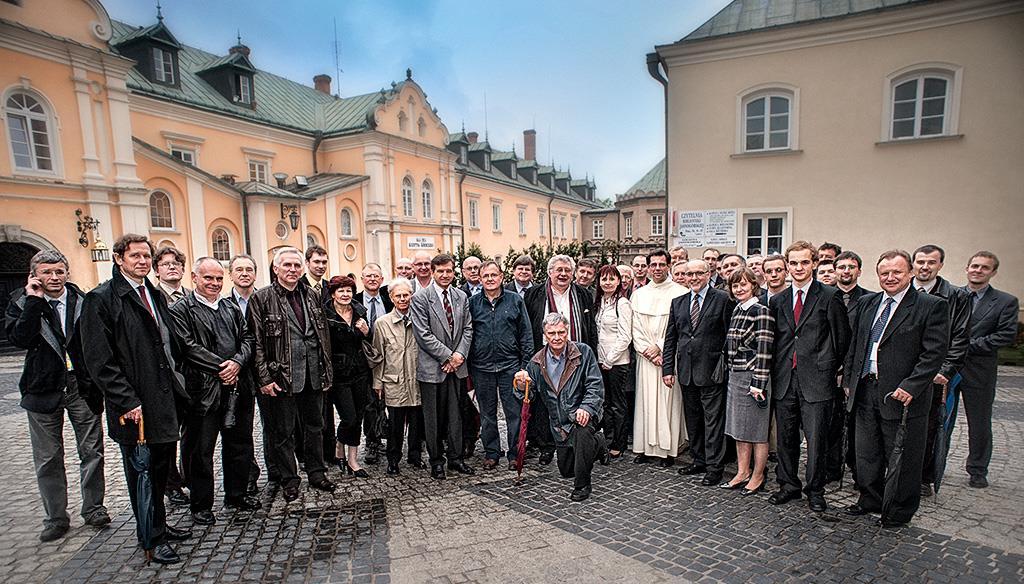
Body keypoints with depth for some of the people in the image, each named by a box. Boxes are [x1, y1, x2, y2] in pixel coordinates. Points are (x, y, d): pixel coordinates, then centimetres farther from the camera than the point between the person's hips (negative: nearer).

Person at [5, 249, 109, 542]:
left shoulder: (83, 301, -2)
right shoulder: (22, 303, -2)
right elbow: (19, 339, -19)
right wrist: (34, 300, -20)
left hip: (83, 386, 0)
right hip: (44, 390, 0)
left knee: (92, 452, 8)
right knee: (48, 459, 10)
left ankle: (93, 508, 24)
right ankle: (56, 518, 25)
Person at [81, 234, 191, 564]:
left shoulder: (155, 295, 13)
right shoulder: (101, 299, -10)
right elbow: (98, 360, -14)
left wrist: (177, 383, 12)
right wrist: (127, 401, -17)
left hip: (165, 401, 7)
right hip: (135, 407, -7)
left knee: (160, 468, 17)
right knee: (141, 472, 8)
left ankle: (159, 526, 33)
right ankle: (152, 537, 22)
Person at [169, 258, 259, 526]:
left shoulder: (232, 308, 14)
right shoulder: (181, 309, -4)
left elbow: (247, 338, 9)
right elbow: (189, 346, -13)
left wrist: (237, 362, -10)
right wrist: (221, 367, -15)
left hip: (237, 386, 6)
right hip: (203, 390, -5)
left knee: (240, 444, 15)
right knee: (200, 450, 6)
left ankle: (236, 494, 31)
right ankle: (201, 505, 21)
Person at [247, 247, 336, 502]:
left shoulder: (312, 296, 9)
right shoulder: (261, 298, -5)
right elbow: (256, 341, -8)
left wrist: (327, 371, 9)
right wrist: (264, 378, -13)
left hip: (314, 375, 5)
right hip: (282, 377, -4)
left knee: (315, 426, 16)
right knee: (283, 432, 8)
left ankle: (317, 473, 30)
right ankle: (289, 481, 24)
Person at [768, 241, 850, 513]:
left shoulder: (830, 296, -2)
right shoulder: (777, 300, 11)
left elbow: (842, 337, 1)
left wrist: (830, 368, 2)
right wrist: (776, 371, 8)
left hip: (816, 380, -4)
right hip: (784, 380, 4)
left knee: (816, 439, 2)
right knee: (785, 437, 12)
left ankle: (815, 491, 20)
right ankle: (788, 485, 27)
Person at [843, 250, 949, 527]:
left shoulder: (932, 306, -7)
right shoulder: (866, 303, 10)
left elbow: (934, 353, -12)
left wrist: (910, 387, -19)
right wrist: (849, 379, 9)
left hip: (903, 394, -5)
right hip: (865, 390, 5)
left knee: (902, 458, 9)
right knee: (867, 454, 16)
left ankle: (900, 510, 28)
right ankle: (870, 499, 34)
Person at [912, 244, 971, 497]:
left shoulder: (957, 297, 1)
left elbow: (961, 339, -2)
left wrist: (946, 371, -10)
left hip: (933, 375, -1)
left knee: (929, 429, 9)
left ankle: (924, 478, 23)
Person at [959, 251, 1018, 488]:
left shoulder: (1006, 302, 0)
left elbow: (1007, 335, -9)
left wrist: (969, 346, -15)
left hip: (979, 371, -1)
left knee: (979, 424, 11)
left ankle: (978, 471, 28)